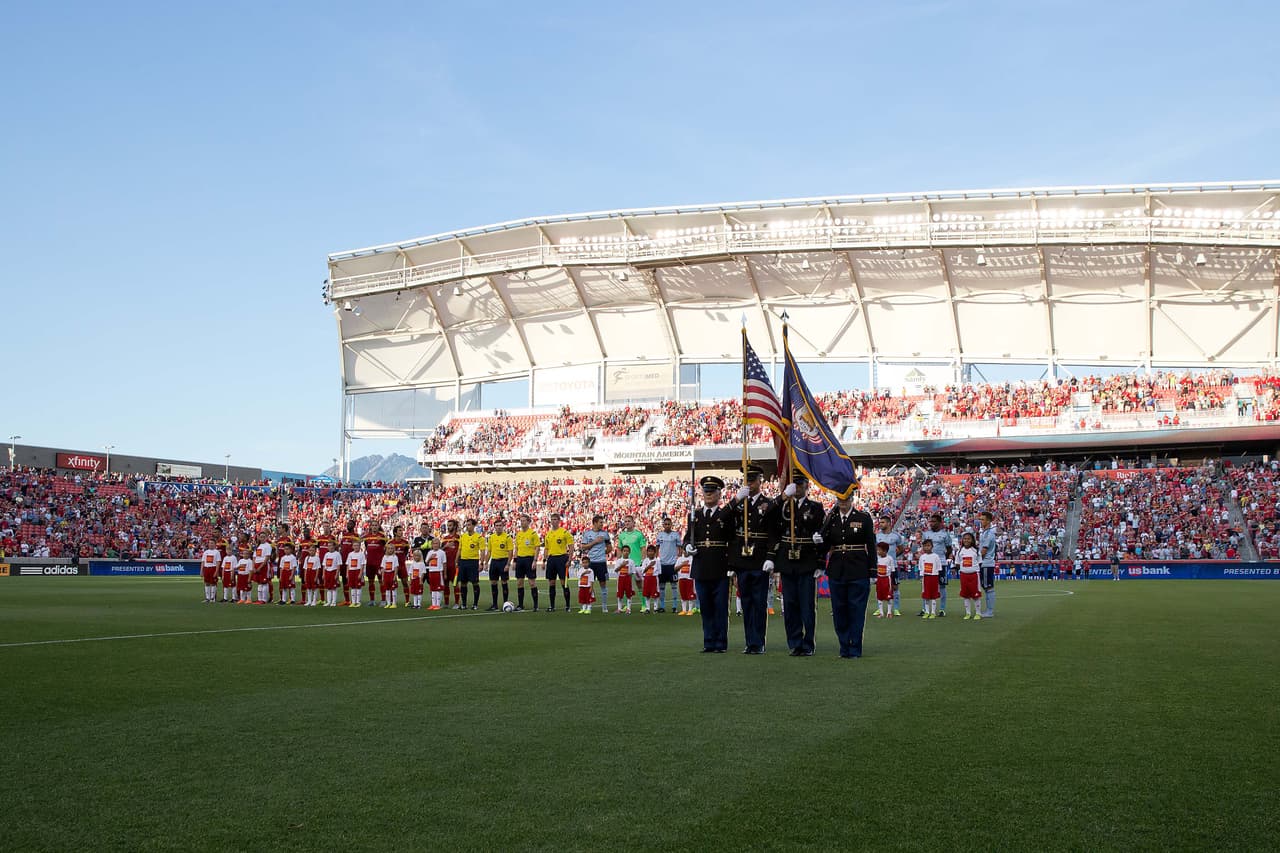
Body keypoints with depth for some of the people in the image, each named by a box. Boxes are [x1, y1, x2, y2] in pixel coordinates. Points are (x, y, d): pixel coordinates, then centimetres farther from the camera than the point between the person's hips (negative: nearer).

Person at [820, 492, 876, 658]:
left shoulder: (864, 518, 0)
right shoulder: (830, 519, 8)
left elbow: (871, 546, 0)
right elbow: (825, 546, 5)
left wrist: (872, 572, -4)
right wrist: (819, 540, -17)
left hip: (858, 571, -3)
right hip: (836, 571, 3)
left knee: (856, 610, -1)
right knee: (839, 610, 6)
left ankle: (855, 649, 6)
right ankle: (844, 648, 16)